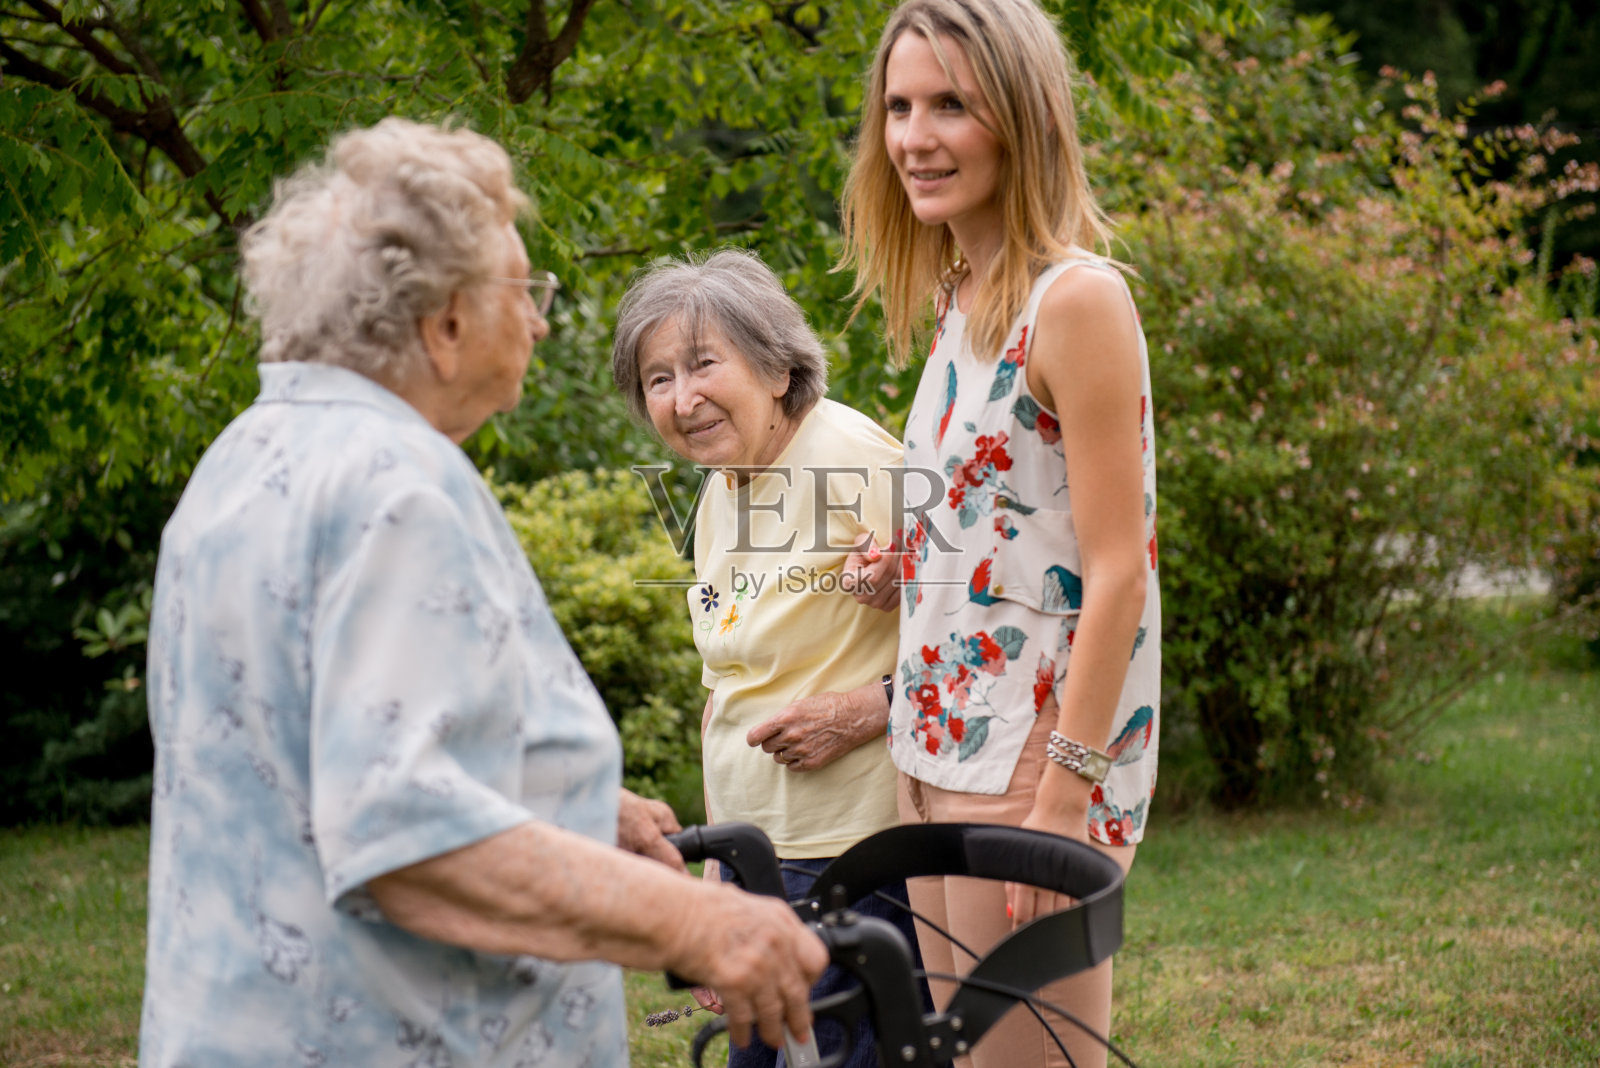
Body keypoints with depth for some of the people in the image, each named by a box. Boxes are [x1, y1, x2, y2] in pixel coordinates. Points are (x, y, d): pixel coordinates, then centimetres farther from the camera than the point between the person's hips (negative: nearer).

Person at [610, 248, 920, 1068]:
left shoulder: (852, 460, -15)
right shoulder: (719, 494, 11)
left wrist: (868, 709, -22)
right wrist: (717, 878, 18)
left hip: (857, 859, -8)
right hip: (756, 861, 8)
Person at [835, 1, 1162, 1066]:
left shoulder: (1077, 298, -14)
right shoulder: (962, 300, 13)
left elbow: (1116, 572, -18)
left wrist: (1064, 797, -20)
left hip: (1038, 752, -9)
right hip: (941, 747, 9)